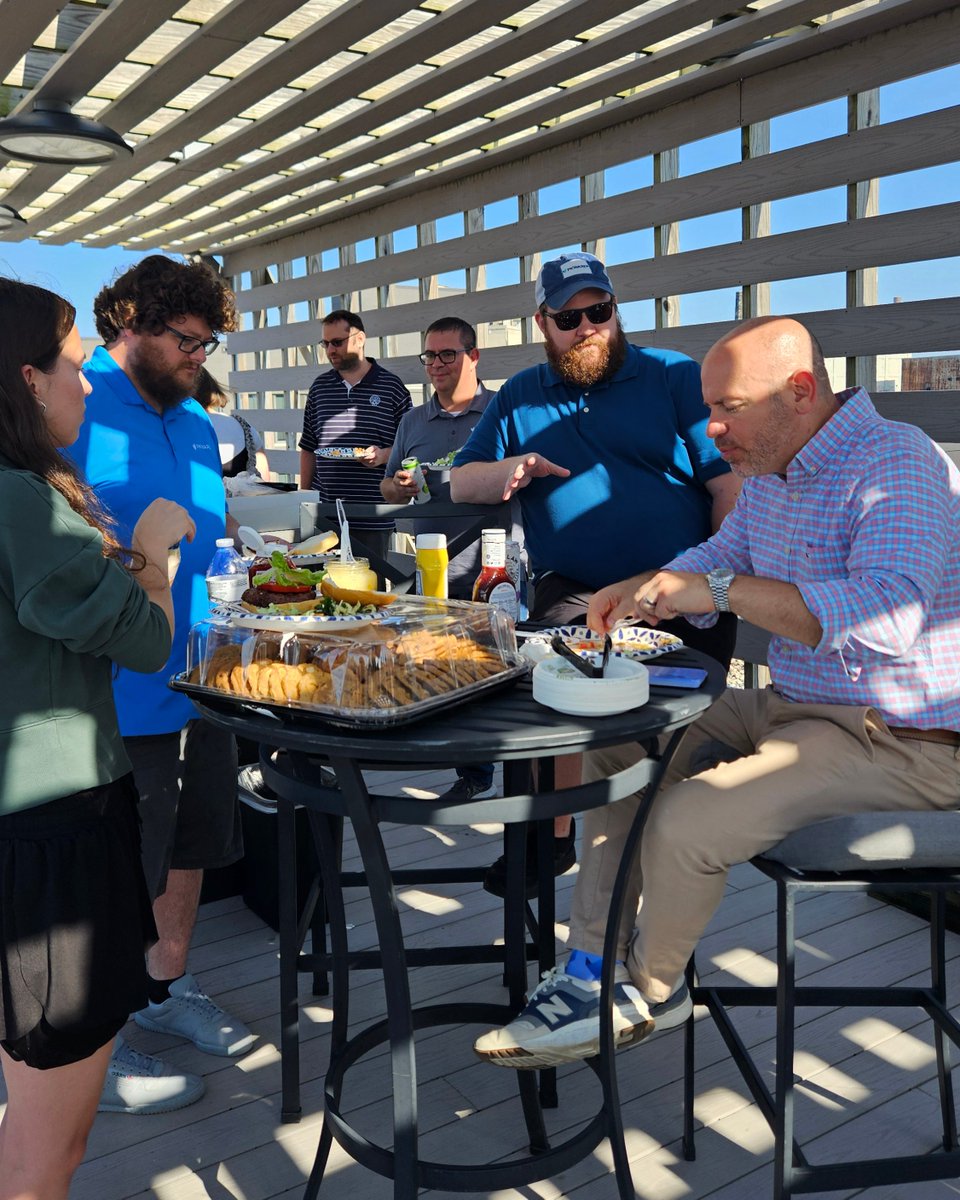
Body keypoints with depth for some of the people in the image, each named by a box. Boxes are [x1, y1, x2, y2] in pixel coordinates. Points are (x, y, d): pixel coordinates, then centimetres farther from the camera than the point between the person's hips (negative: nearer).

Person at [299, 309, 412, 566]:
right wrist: (304, 495, 11)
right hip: (325, 513, 3)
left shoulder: (391, 387, 2)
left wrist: (383, 455, -16)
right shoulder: (319, 387, 13)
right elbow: (309, 448, 16)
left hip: (374, 515, -3)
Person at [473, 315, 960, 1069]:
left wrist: (718, 589, -38)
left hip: (896, 742, -10)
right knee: (619, 755, 8)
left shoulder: (899, 466, -21)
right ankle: (592, 975, 7)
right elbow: (717, 562, 22)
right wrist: (641, 590, 0)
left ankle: (650, 992, 6)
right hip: (793, 706, 10)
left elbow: (887, 617, -36)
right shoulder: (769, 473, 9)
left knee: (685, 823, -25)